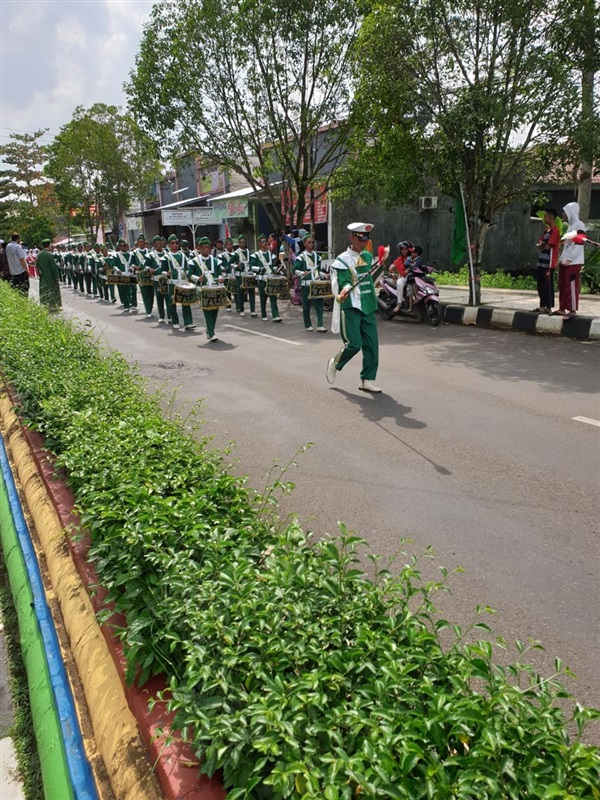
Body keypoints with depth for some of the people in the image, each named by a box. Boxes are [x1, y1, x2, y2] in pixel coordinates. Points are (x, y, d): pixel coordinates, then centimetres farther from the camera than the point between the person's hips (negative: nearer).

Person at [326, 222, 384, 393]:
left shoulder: (368, 256, 13)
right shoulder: (342, 260, -8)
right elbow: (345, 283, -20)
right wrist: (344, 291, -37)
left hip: (367, 307, 7)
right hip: (350, 308, -7)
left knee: (372, 345, 2)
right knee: (354, 344, -13)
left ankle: (367, 380, 11)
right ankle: (335, 364, 16)